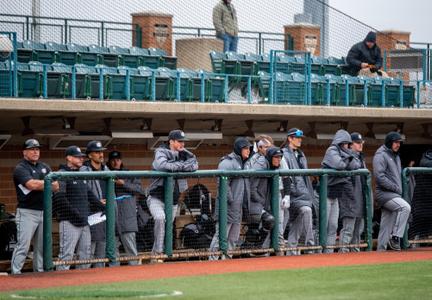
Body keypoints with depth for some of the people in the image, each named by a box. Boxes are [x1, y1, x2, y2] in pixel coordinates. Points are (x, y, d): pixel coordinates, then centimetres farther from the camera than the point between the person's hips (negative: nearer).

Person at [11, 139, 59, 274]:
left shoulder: (44, 167, 15)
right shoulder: (20, 168, -5)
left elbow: (56, 186, 7)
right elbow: (32, 184, -21)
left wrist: (40, 185, -10)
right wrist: (48, 183, -6)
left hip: (43, 212, 7)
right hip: (27, 212, -7)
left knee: (42, 246, 9)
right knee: (23, 245, -11)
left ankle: (40, 273, 16)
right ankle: (15, 273, -11)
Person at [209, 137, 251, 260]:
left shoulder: (243, 163, 17)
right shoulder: (227, 162, -12)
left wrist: (246, 200, 13)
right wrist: (230, 199, -20)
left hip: (238, 206, 10)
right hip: (227, 206, -9)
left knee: (233, 238, 13)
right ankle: (213, 260, -10)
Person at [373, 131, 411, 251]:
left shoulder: (396, 156, 22)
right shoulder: (381, 155, -7)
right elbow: (379, 176, -17)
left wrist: (400, 189, 11)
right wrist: (395, 187, -16)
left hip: (395, 194, 9)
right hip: (384, 193, -9)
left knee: (386, 225, 7)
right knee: (405, 207, -27)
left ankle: (381, 248, 10)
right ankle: (395, 237, -23)